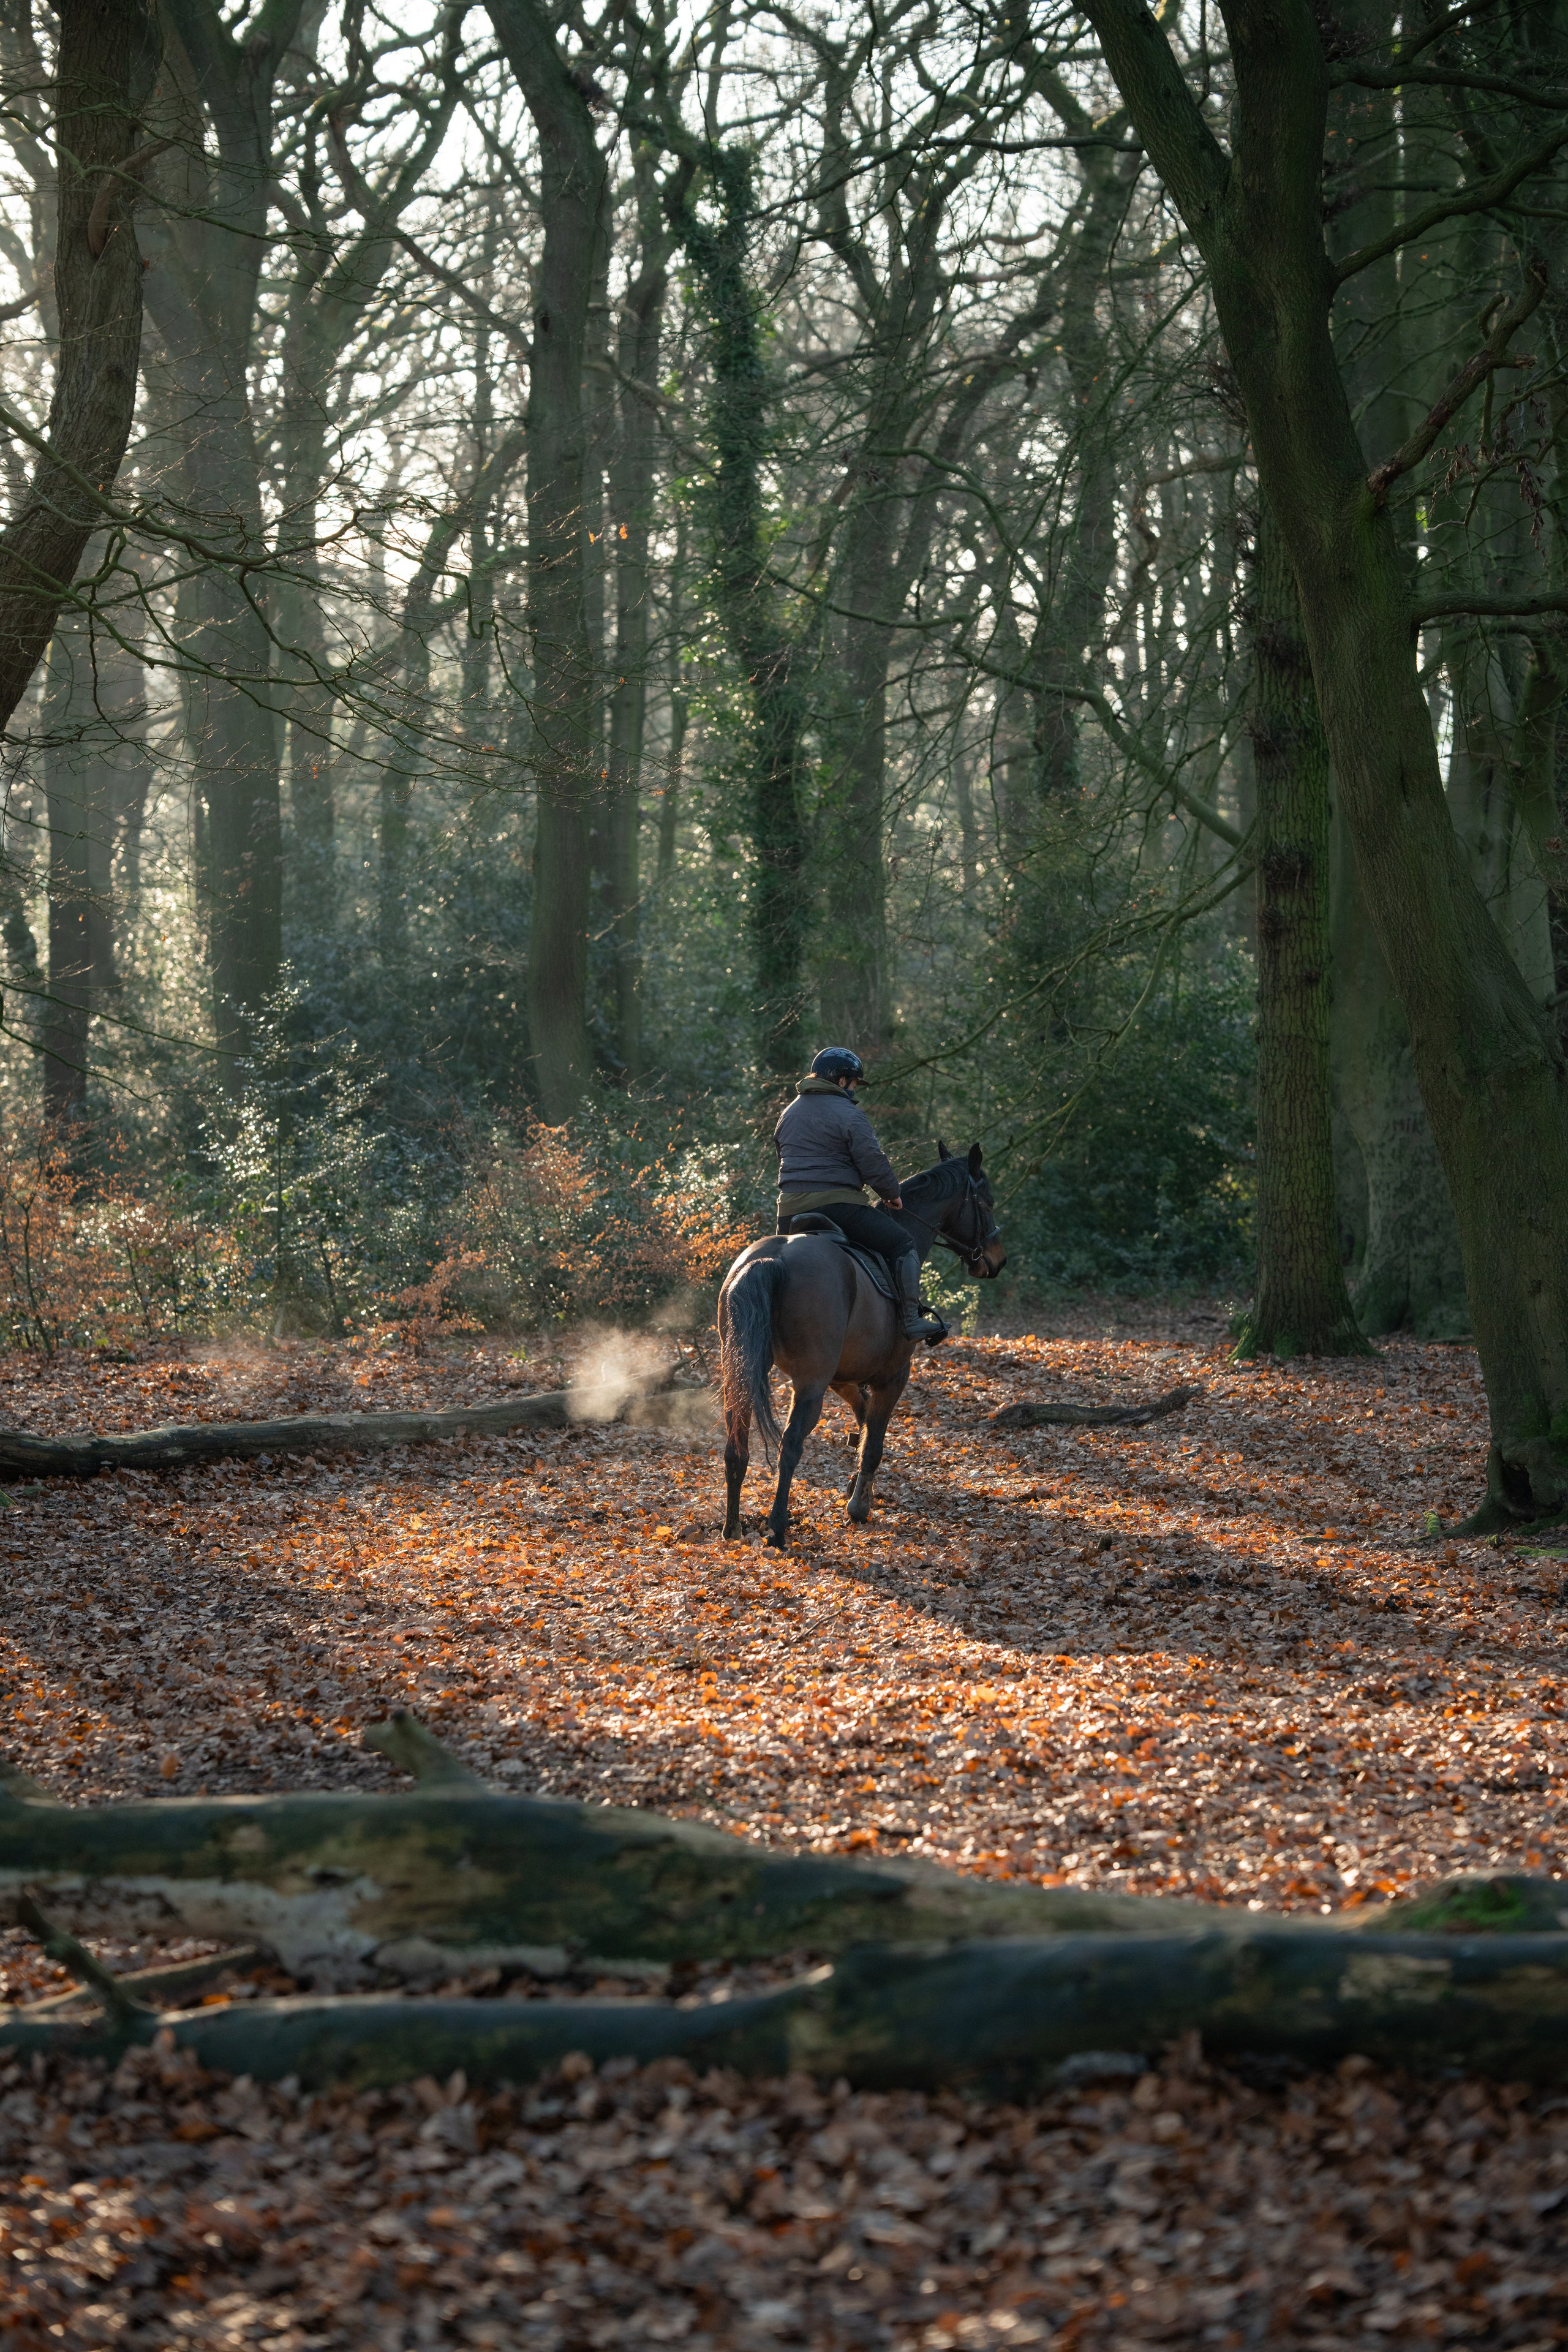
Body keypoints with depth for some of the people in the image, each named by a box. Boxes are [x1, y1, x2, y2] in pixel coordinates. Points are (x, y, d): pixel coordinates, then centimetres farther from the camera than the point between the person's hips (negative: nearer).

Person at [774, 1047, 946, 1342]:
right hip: (836, 1204, -7)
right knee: (902, 1245, -1)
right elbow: (873, 1162, -9)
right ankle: (911, 1320, -8)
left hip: (790, 1209, 7)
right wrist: (892, 1193, 6)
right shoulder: (848, 1114, -6)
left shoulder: (789, 1115, 20)